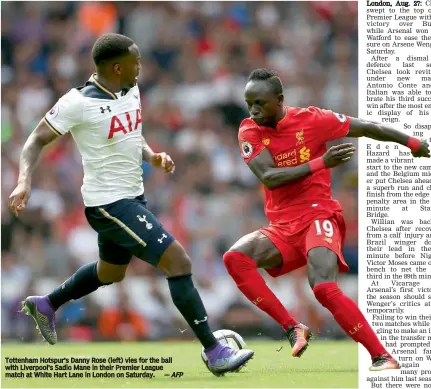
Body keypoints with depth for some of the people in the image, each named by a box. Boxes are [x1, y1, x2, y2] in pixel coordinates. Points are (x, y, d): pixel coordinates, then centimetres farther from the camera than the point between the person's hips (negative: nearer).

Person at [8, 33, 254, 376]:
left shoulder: (131, 92, 3)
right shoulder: (78, 103, -20)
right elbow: (37, 140, -12)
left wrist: (152, 156, 0)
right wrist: (25, 181, -28)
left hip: (132, 197, 10)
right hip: (109, 204, -10)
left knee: (111, 273, 30)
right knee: (179, 261, -15)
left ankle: (45, 305, 50)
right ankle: (214, 353, -10)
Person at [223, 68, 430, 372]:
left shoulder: (311, 119, -6)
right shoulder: (250, 131, 0)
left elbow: (368, 128, 5)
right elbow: (269, 177, -15)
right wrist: (321, 163, -24)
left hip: (318, 217, -4)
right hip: (283, 227, 4)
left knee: (325, 288, -27)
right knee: (235, 257, -22)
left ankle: (383, 357, -20)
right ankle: (293, 329, -15)